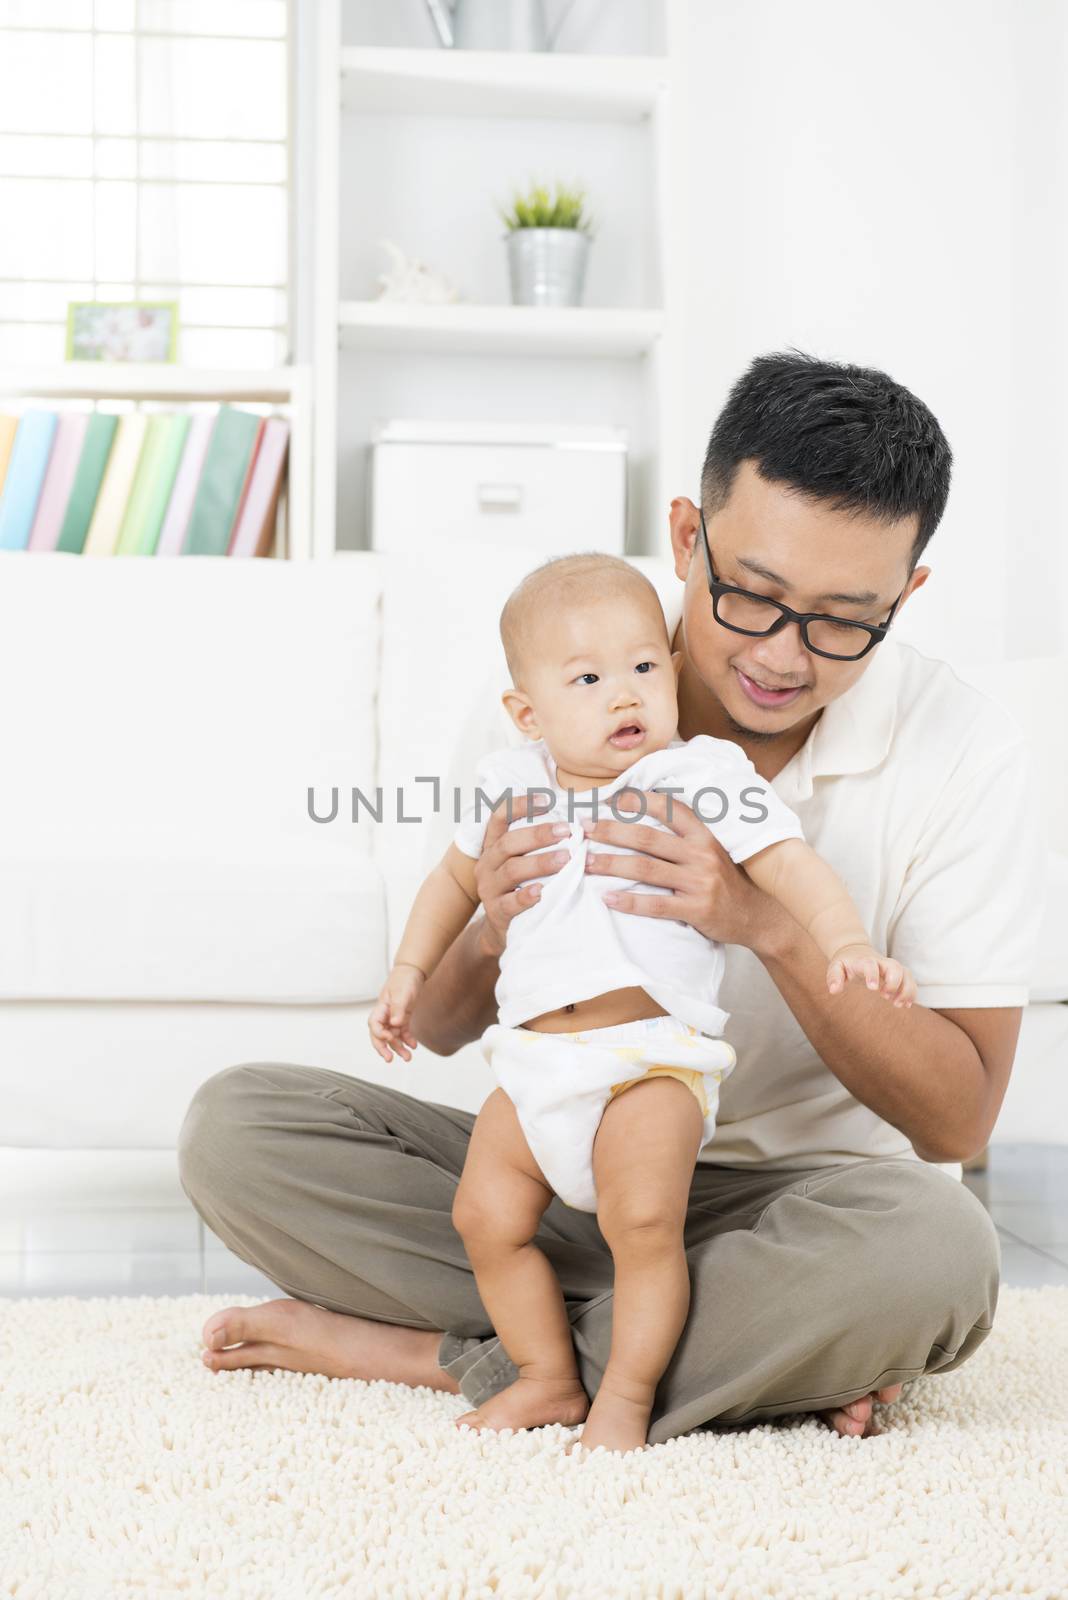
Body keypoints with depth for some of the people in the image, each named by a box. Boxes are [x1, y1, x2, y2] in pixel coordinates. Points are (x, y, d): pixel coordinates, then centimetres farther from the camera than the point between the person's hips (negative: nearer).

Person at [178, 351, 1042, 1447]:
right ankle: (766, 1354, -17)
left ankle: (431, 1352, -20)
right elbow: (439, 1029, 0)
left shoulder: (963, 756, -13)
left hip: (796, 1193, -2)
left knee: (937, 1249, -37)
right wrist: (491, 936, -26)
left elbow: (956, 1120, -15)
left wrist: (773, 930, -30)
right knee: (235, 1123, -17)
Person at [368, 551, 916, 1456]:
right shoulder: (511, 785, 11)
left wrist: (847, 944, -27)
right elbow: (457, 877, 28)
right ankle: (549, 1379, 17)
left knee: (644, 1223, -20)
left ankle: (626, 1395, -1)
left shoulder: (704, 777, -3)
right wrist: (409, 972, 24)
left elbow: (791, 867, -11)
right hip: (533, 1062, 5)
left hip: (653, 1057, -5)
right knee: (486, 1218, 0)